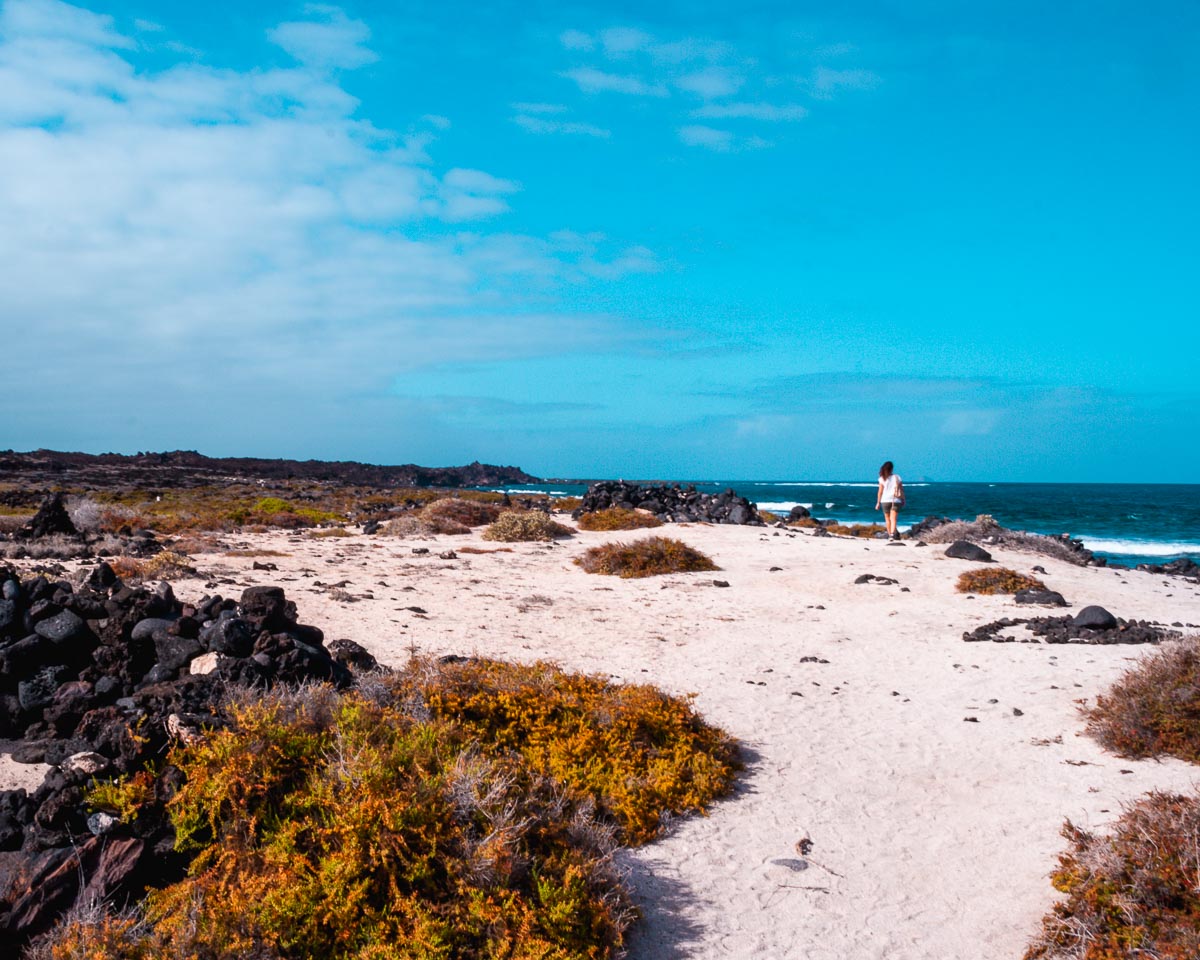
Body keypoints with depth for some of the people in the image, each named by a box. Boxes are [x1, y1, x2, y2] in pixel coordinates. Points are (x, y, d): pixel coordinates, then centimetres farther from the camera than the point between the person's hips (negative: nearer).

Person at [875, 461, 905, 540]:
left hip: (885, 500, 0)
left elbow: (880, 492, -4)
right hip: (896, 501, 0)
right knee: (893, 518, -6)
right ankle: (892, 534, -25)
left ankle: (890, 534, 22)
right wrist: (903, 500, 11)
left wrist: (878, 502, 1)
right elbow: (901, 489, 1)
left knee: (887, 519, 14)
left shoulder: (882, 478, -3)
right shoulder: (897, 477, 0)